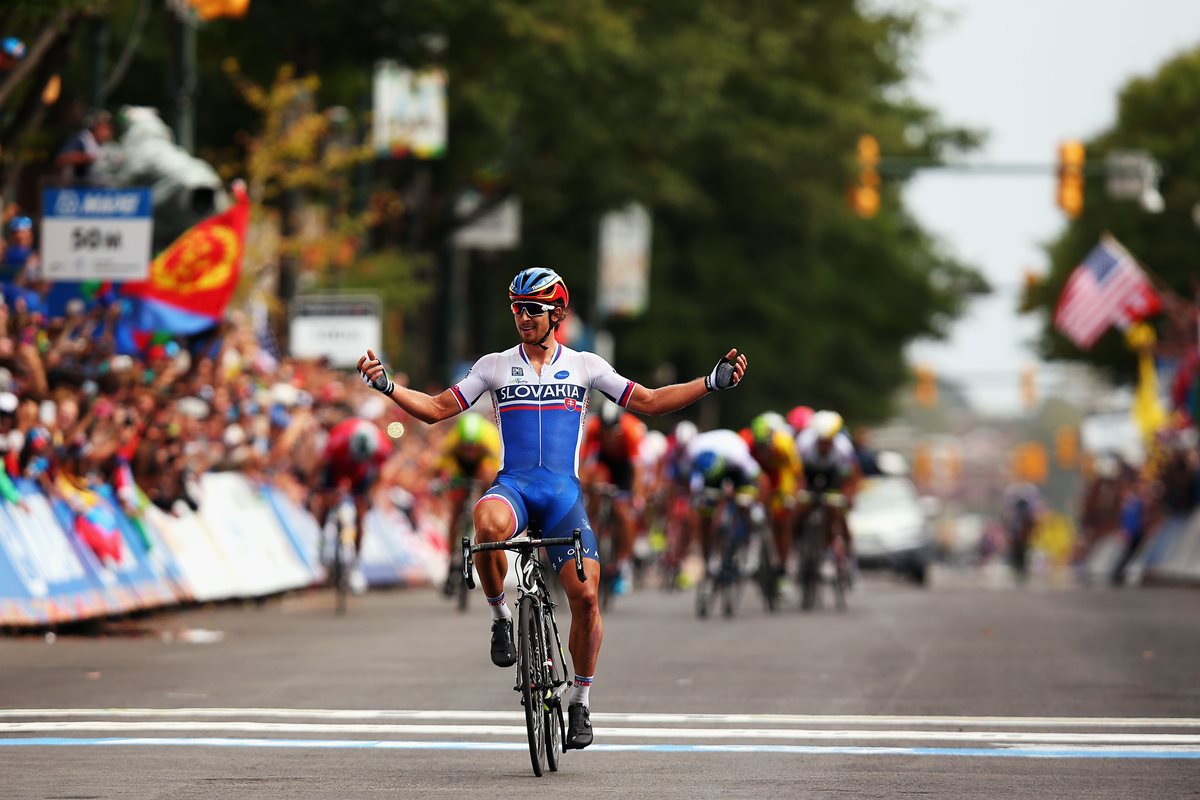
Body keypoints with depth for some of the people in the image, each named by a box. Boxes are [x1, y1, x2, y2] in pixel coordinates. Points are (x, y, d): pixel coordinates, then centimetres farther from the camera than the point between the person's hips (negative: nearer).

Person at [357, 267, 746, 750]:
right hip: (512, 485, 0)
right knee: (487, 525, -39)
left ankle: (580, 701, 5)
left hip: (564, 492, 0)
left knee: (585, 596, -14)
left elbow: (649, 402, 9)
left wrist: (712, 383, -2)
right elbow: (436, 410, 10)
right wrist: (387, 387, -4)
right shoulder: (495, 366, 11)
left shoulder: (585, 366, 10)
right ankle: (501, 616, -13)